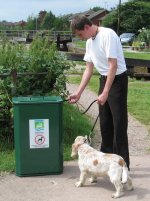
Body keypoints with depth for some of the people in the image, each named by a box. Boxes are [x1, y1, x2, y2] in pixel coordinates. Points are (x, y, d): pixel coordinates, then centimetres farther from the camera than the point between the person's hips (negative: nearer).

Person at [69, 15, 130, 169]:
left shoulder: (107, 35, -20)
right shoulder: (89, 42, 7)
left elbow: (113, 66, -23)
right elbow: (88, 69, 11)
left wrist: (105, 92, -25)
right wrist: (78, 93, 8)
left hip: (117, 79, -8)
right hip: (104, 79, 9)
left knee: (119, 123, -5)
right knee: (104, 122, 14)